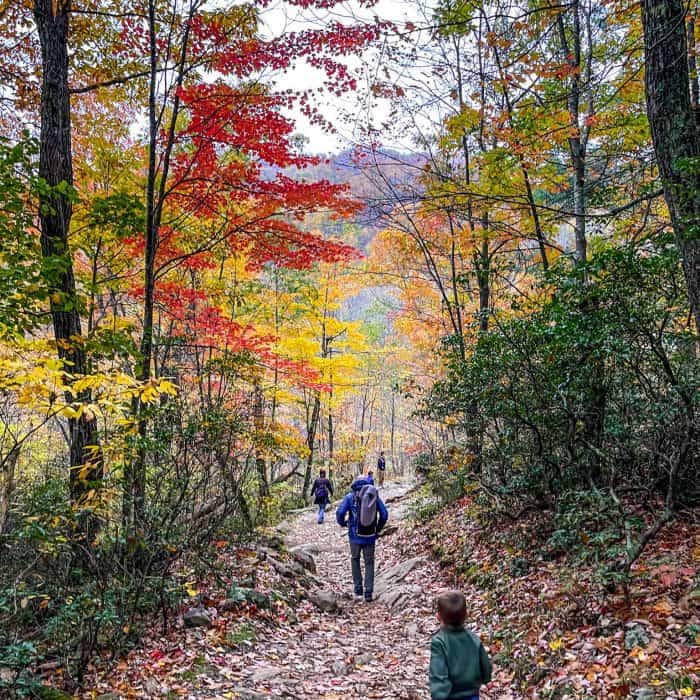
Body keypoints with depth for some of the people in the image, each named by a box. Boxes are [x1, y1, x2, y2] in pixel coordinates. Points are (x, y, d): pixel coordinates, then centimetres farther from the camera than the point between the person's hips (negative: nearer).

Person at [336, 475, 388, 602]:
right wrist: (378, 528, 14)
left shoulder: (350, 497, -4)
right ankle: (368, 593, 8)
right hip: (370, 537, 2)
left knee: (355, 560, 18)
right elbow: (384, 514, 0)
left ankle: (358, 590, 13)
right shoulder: (375, 496, 3)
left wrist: (342, 523, 8)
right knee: (369, 563, 14)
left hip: (355, 535, -1)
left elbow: (340, 512, -13)